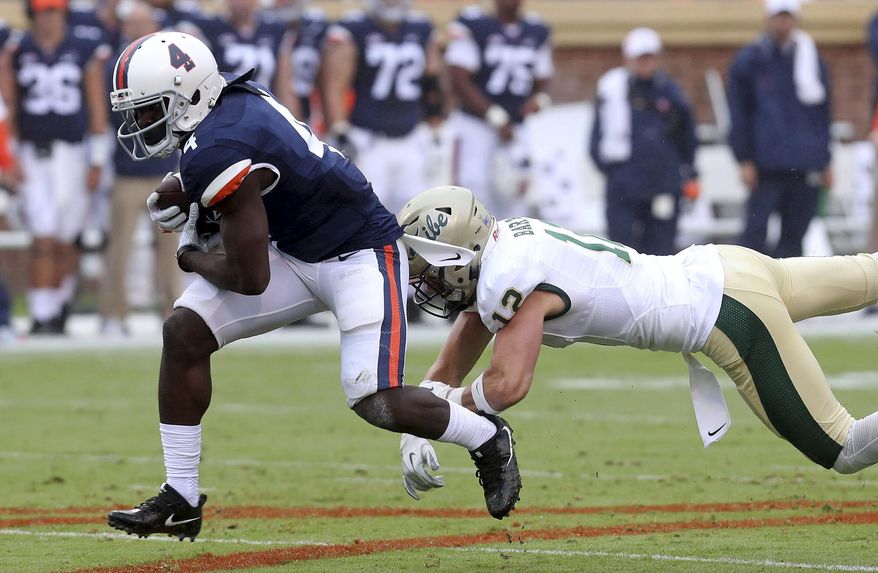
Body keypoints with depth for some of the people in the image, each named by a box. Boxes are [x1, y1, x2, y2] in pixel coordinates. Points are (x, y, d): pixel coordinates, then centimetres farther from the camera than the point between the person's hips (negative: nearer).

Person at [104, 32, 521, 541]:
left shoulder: (217, 154, -30)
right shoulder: (228, 94, -4)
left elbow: (251, 280, -23)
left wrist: (191, 257, -3)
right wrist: (172, 195, 5)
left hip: (360, 253, -10)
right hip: (295, 251, 10)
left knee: (380, 404, -19)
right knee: (184, 332, -4)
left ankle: (489, 439, 13)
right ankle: (180, 501, 1)